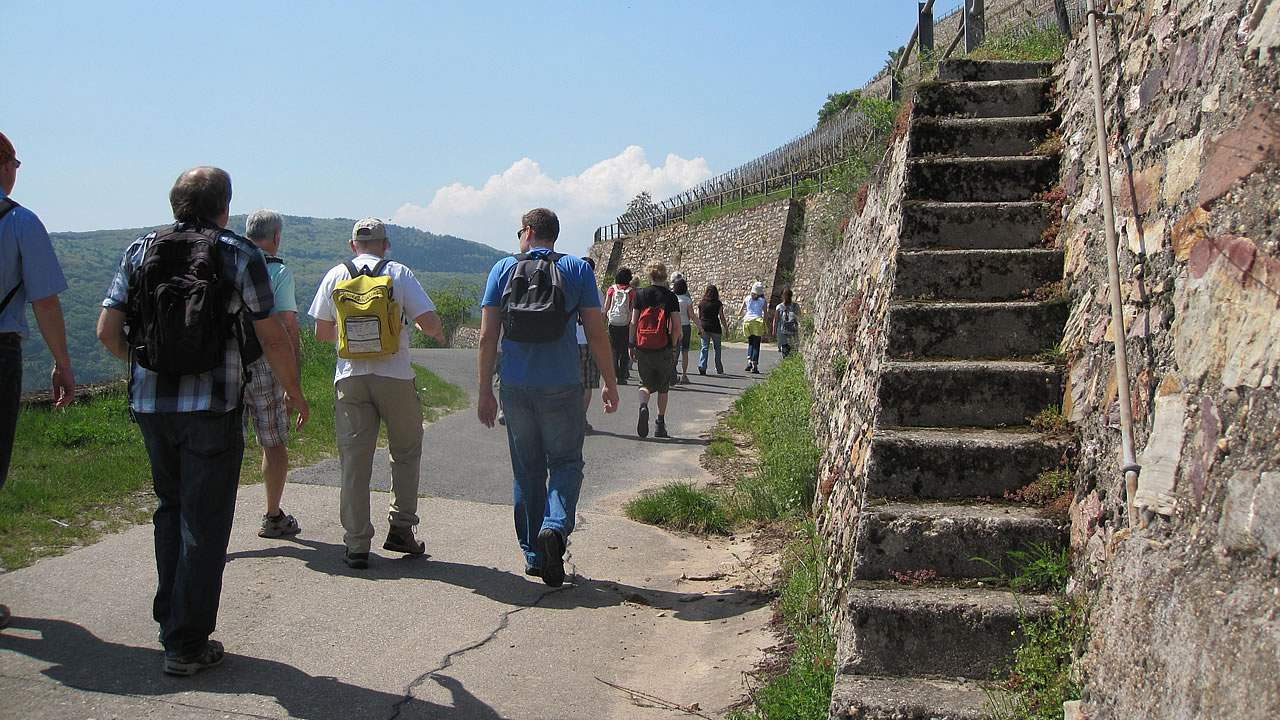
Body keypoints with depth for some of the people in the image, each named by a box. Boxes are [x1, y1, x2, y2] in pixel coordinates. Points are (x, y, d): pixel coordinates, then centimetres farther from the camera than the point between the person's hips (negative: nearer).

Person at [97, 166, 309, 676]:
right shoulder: (239, 255, -4)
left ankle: (170, 619, 32)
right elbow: (272, 337, -6)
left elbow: (107, 331, 3)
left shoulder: (140, 251, 6)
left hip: (149, 404, 5)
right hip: (212, 408, -4)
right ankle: (186, 645, 8)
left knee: (171, 509, 22)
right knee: (204, 523, 3)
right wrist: (294, 392, 8)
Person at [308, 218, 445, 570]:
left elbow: (322, 332, 12)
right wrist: (436, 332, 17)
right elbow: (429, 322, -7)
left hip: (349, 377, 2)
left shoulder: (335, 276, 8)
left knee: (354, 462, 5)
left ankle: (356, 545, 6)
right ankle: (400, 528, 13)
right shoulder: (399, 273, 0)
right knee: (406, 453, 14)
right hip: (395, 376, -2)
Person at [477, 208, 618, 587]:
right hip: (561, 386, -2)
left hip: (515, 388, 2)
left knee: (527, 471, 12)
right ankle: (556, 527, -18)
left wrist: (485, 392, 5)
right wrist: (610, 382, 7)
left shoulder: (504, 269, 4)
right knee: (565, 463, 9)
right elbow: (596, 333, -2)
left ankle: (534, 556, 16)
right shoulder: (577, 269, 2)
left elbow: (487, 336, 0)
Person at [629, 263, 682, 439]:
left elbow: (633, 323, 0)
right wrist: (673, 347, 5)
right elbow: (676, 326, -6)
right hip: (664, 350, -1)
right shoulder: (670, 297, -3)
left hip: (643, 348, 1)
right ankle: (660, 426, 14)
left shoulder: (640, 295, 0)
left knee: (646, 384, 13)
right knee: (663, 388, 13)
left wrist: (631, 345, 8)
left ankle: (643, 406, -19)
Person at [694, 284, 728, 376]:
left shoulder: (701, 303, 4)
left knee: (704, 347, 3)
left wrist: (700, 328, 17)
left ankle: (702, 367, -14)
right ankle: (719, 369, 20)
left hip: (704, 327, 1)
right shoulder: (718, 304, -3)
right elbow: (722, 318, -3)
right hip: (715, 328, -1)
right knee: (717, 348, 12)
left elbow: (699, 317, 7)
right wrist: (726, 328, 5)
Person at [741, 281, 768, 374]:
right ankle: (754, 365, -5)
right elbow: (765, 314, 1)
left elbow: (741, 312, 10)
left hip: (747, 321, 2)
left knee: (750, 343, 18)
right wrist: (765, 329, 7)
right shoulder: (763, 300, 2)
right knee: (756, 345, 2)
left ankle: (749, 361, 1)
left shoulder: (746, 299, 7)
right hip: (757, 321, -2)